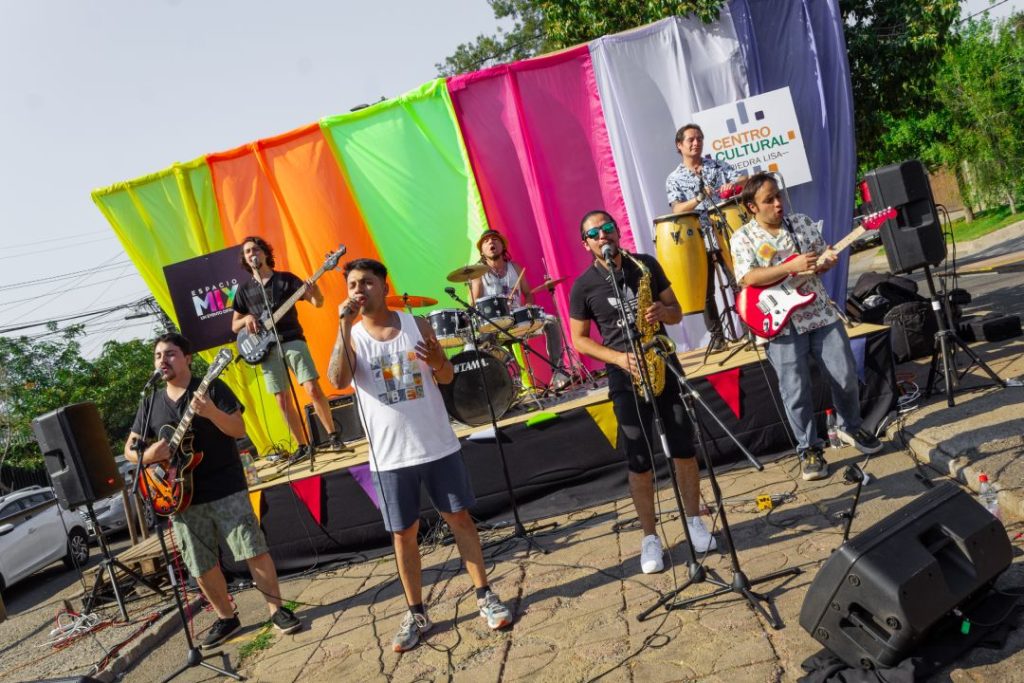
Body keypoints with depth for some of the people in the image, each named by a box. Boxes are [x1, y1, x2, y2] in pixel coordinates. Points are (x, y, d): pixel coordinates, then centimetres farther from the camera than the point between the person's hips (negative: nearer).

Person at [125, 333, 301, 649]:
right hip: (182, 495, 4)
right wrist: (148, 455, -12)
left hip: (226, 488, -4)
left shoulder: (212, 388, -3)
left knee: (254, 550, -5)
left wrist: (211, 413, -28)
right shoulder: (150, 403, 10)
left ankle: (277, 610, 10)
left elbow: (239, 430, -9)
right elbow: (129, 450, 12)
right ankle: (226, 618, 27)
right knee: (201, 566, 9)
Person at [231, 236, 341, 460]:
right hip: (267, 348, 3)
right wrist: (246, 319, -6)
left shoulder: (286, 278, 5)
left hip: (292, 341, -3)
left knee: (313, 389, -14)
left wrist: (315, 294, -25)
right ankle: (303, 445, 14)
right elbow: (234, 326, 16)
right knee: (283, 401, 2)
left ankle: (333, 435, 0)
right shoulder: (244, 290, 12)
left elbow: (318, 303, -1)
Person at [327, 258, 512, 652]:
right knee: (403, 533, 9)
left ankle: (485, 596, 22)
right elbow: (338, 381, -23)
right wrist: (345, 326, -25)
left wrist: (437, 361, -19)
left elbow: (448, 377, 4)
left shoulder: (416, 324, -1)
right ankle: (416, 615, 24)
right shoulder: (351, 336, -3)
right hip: (390, 456, 0)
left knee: (459, 518, 9)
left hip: (438, 445, 1)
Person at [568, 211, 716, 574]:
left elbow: (677, 313, 9)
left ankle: (695, 521, 26)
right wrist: (618, 358, -14)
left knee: (685, 449, 7)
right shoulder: (583, 286, -3)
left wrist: (662, 311, -15)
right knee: (639, 461, 1)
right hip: (625, 378, -2)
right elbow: (579, 339, 0)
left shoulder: (647, 265, 4)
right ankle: (650, 537, 16)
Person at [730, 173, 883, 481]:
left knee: (846, 376, 6)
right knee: (796, 391, -3)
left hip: (820, 312, 4)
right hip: (781, 323, -4)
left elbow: (822, 255, 13)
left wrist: (827, 261, -11)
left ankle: (850, 426, 33)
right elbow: (747, 278, -17)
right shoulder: (743, 237, -4)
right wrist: (792, 266, -22)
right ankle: (809, 449, 15)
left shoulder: (802, 222, 8)